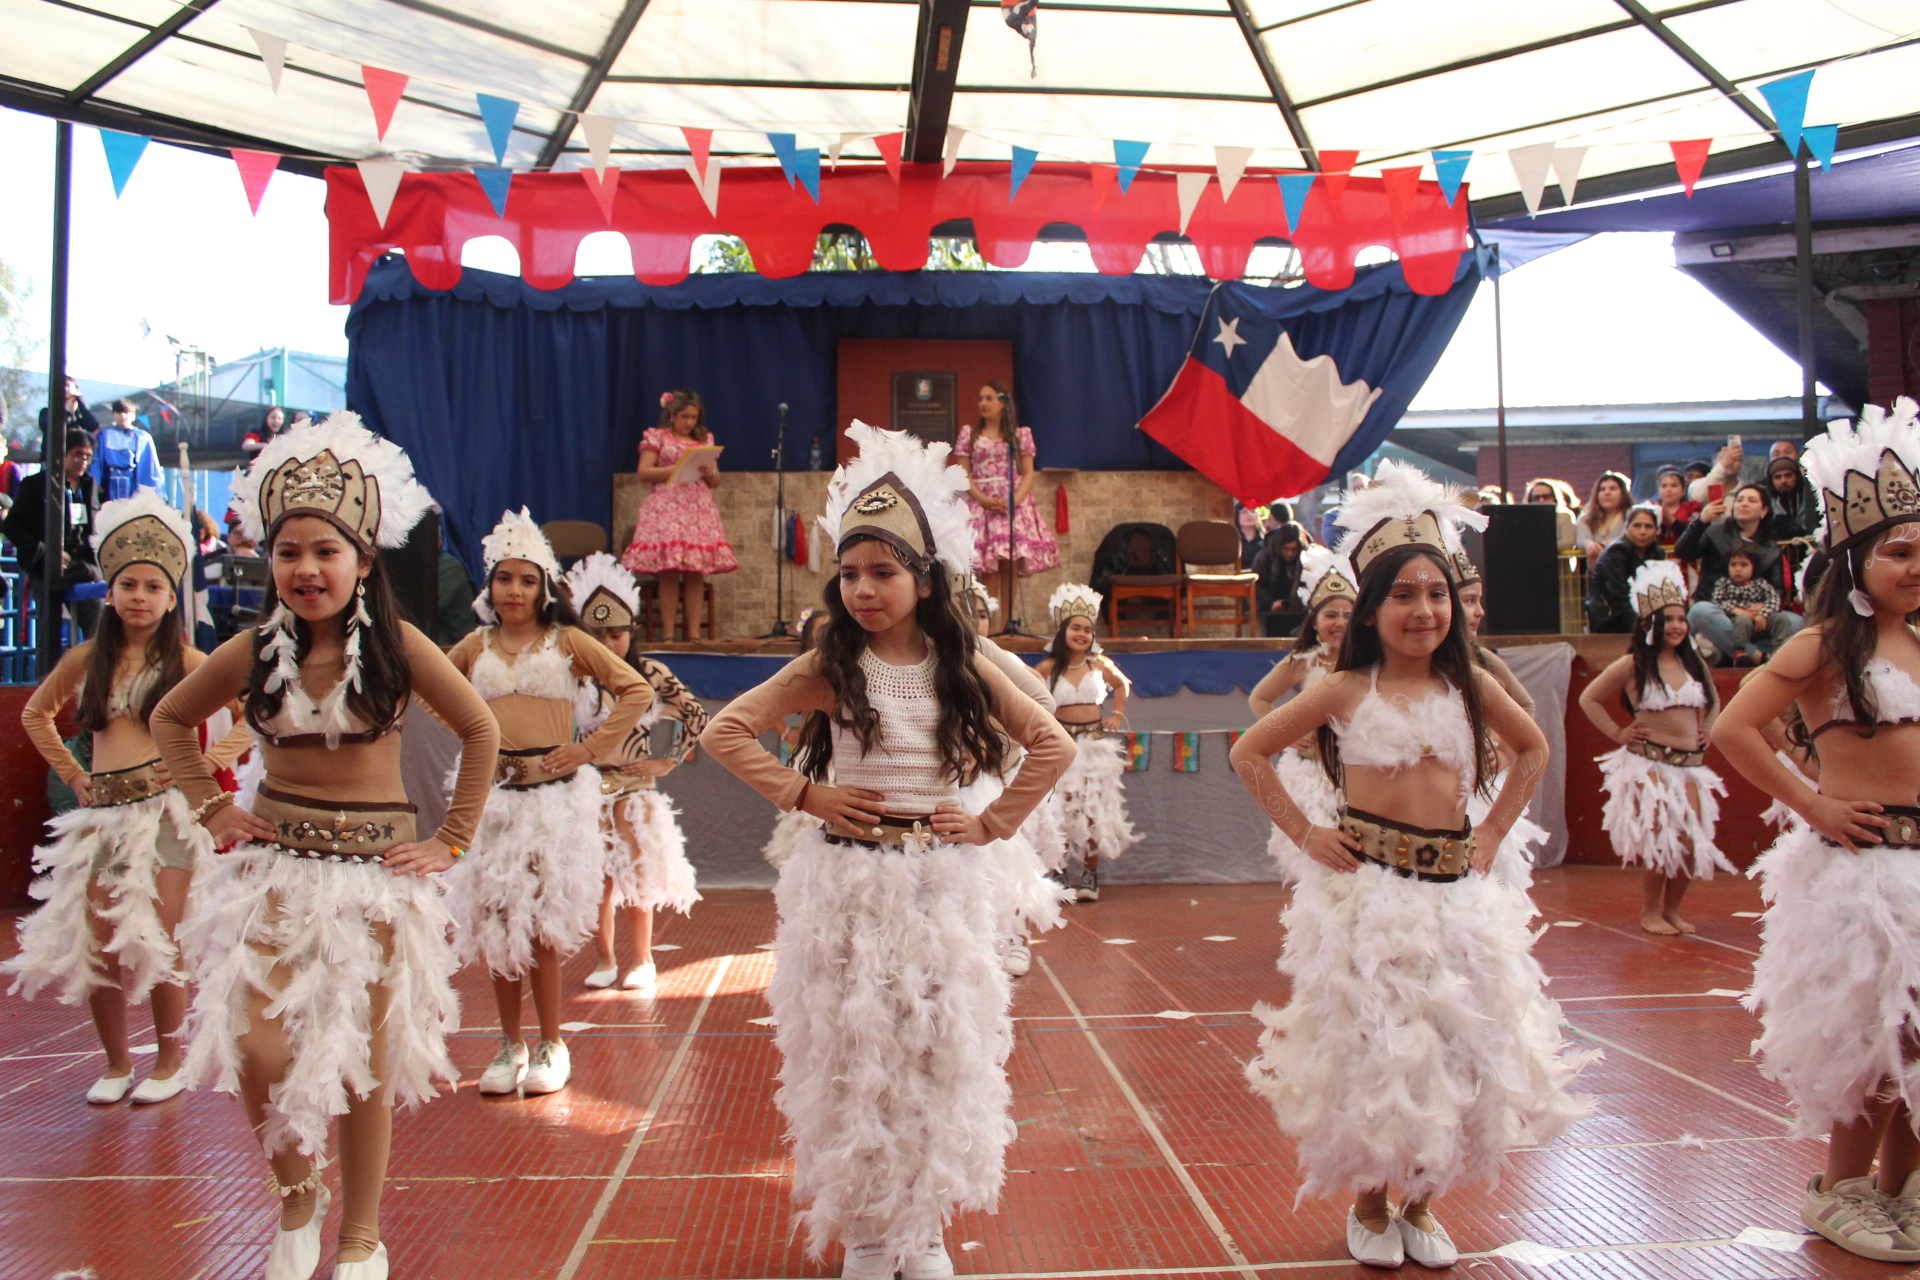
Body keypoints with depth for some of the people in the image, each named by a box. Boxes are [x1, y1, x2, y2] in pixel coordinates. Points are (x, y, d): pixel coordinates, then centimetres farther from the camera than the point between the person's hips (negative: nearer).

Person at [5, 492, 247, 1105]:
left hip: (166, 809, -4)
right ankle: (116, 1062, 24)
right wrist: (70, 772, 14)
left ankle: (169, 1063, 15)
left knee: (160, 945, -2)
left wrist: (210, 759, -7)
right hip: (103, 812, 4)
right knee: (96, 946, 6)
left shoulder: (185, 660, -2)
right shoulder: (87, 658, 9)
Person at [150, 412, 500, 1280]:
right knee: (254, 1046, -9)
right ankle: (297, 1193, 21)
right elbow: (169, 720, 17)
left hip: (375, 870, -2)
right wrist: (210, 806, 7)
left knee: (363, 1057, 5)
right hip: (274, 864, 2)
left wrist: (452, 839, -2)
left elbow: (481, 732, -1)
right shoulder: (254, 651, -1)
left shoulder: (397, 647, -8)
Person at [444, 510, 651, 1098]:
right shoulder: (474, 647, 10)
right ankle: (509, 1043, 18)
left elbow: (637, 691, 1)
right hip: (492, 797, 3)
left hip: (556, 794, -3)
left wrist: (593, 747, -4)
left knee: (541, 924, -2)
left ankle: (551, 1045, 11)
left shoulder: (567, 642, 3)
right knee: (494, 922, 4)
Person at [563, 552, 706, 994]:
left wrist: (670, 762, -2)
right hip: (589, 791, 1)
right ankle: (606, 962, 21)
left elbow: (696, 715, 0)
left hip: (635, 790, -1)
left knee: (636, 877, 1)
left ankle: (642, 963, 17)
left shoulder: (650, 673, -4)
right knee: (597, 880, 4)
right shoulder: (576, 677, -1)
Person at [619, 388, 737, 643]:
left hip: (699, 509, 3)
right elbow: (644, 472, -2)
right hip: (667, 507, -3)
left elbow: (716, 481, 18)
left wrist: (709, 473, -5)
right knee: (669, 572, -9)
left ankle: (693, 632, -1)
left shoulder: (705, 440, 18)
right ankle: (668, 633, -6)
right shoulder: (656, 437, 7)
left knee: (696, 573, -4)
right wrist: (676, 468, -11)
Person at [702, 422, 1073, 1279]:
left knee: (938, 1050, 8)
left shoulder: (962, 668, 1)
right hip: (848, 883, -1)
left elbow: (1052, 746, 6)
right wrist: (803, 795, -8)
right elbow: (725, 733, -4)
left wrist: (994, 823, -1)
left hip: (941, 884, 2)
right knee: (851, 1052, 5)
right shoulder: (829, 669, -3)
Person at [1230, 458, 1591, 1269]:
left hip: (1454, 889, 3)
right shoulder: (1347, 691, -5)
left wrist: (1495, 830, 9)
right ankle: (1368, 1205, 24)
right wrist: (1303, 833, -6)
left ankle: (1420, 1204, 28)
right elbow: (1249, 754, -1)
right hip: (1365, 889, -3)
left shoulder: (1468, 686, 4)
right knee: (1367, 1047, 4)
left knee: (1454, 1049, 8)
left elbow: (1533, 750, 20)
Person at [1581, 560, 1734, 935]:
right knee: (1661, 840, -7)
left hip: (1690, 764, 5)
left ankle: (1672, 909, 19)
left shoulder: (1693, 663, 8)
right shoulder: (1633, 665, -6)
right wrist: (1618, 733, -3)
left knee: (1693, 841, 0)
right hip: (1649, 763, -5)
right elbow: (1588, 698, 1)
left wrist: (1707, 730, 14)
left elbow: (1713, 700, 29)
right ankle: (1650, 911, 10)